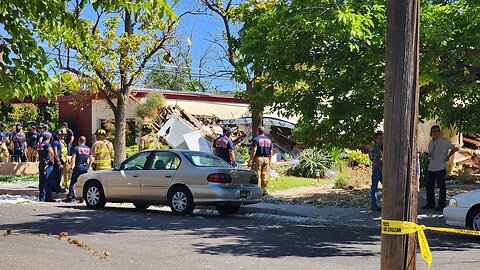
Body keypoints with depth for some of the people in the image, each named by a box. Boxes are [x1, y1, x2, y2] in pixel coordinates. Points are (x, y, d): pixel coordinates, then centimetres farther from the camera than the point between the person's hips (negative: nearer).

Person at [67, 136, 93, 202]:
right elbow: (91, 159, 11)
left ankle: (70, 197, -3)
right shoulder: (89, 149, 9)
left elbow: (73, 158, -9)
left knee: (73, 183, 1)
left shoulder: (76, 148, -4)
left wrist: (71, 167, -5)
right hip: (85, 168, 4)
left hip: (78, 168, -4)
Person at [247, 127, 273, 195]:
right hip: (266, 159, 5)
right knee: (265, 176, 5)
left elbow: (254, 150, -11)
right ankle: (264, 191, 5)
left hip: (258, 158, -5)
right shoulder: (269, 140, 15)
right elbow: (271, 152, 15)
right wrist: (269, 161, 21)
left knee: (256, 175, -5)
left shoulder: (256, 139, -3)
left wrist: (250, 160, -10)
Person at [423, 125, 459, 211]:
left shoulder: (444, 141, -6)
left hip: (441, 167, -7)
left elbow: (454, 148, -5)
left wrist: (447, 157, -7)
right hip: (431, 167, 7)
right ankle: (430, 203, 18)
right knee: (429, 186, 7)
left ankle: (442, 205, 5)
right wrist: (428, 154, 4)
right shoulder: (431, 142, 15)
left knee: (441, 186, -2)